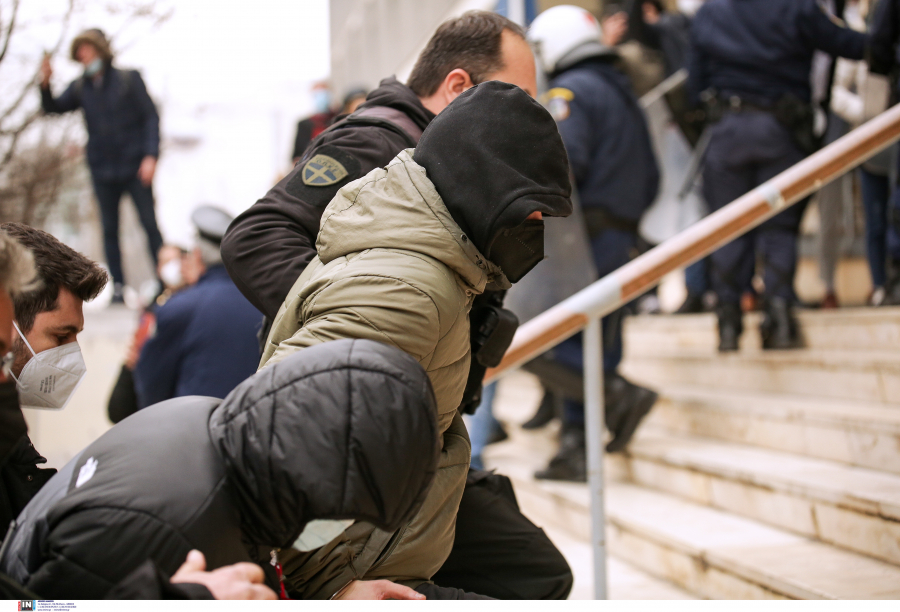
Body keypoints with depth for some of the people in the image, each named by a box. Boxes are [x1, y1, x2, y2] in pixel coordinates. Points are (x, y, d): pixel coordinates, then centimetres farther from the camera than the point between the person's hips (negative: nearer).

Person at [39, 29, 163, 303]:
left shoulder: (129, 78, -1)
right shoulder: (80, 87, 8)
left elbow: (151, 116, -3)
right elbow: (53, 108, 1)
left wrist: (150, 156, -12)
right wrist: (45, 85, -19)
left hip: (134, 167, -3)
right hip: (102, 170, 3)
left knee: (149, 224, -2)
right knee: (110, 229, 5)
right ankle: (117, 285, 10)